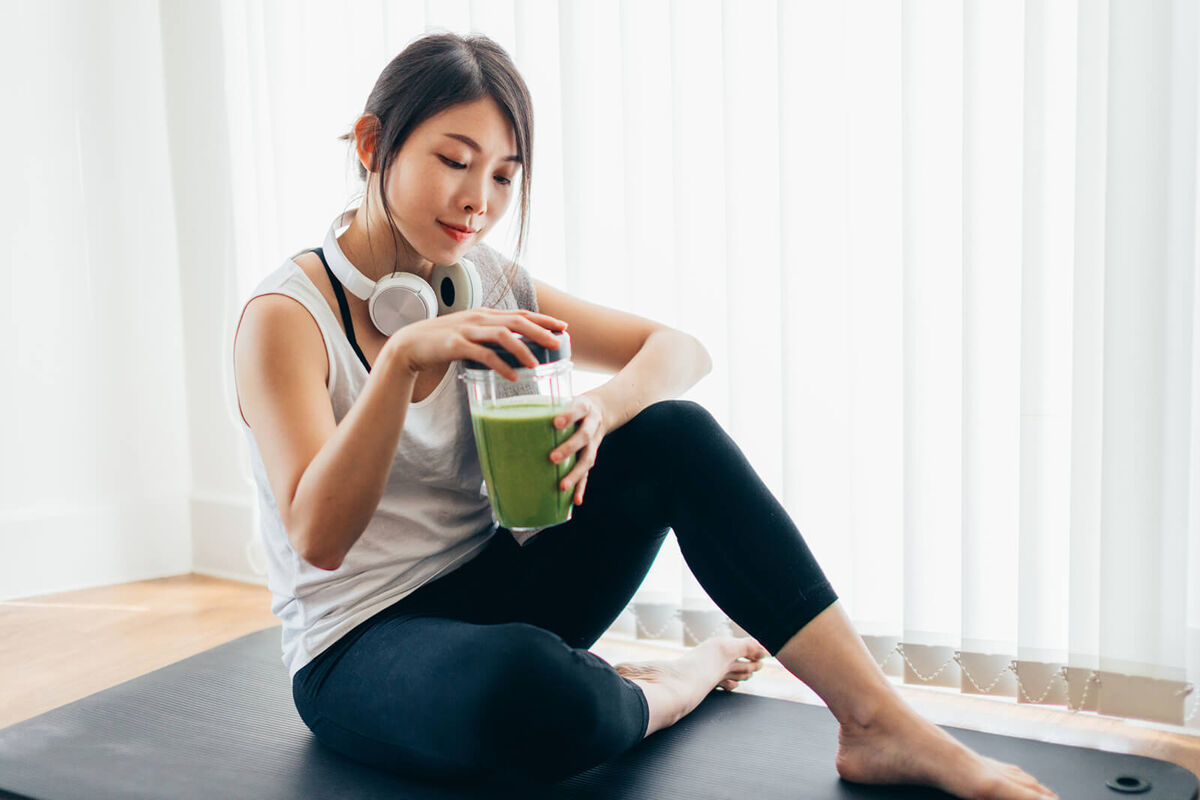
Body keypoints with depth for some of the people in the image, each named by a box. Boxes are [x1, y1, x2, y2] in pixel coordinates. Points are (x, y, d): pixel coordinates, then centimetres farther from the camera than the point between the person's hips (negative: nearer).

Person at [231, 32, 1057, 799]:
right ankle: (679, 683, -6)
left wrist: (602, 409, -26)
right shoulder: (286, 316, -14)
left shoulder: (487, 283, 2)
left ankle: (880, 725, -16)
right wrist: (404, 357, -39)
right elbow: (319, 537, -26)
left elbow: (682, 349, -3)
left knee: (672, 434, -17)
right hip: (360, 651, -5)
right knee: (528, 685, -41)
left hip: (492, 592, 6)